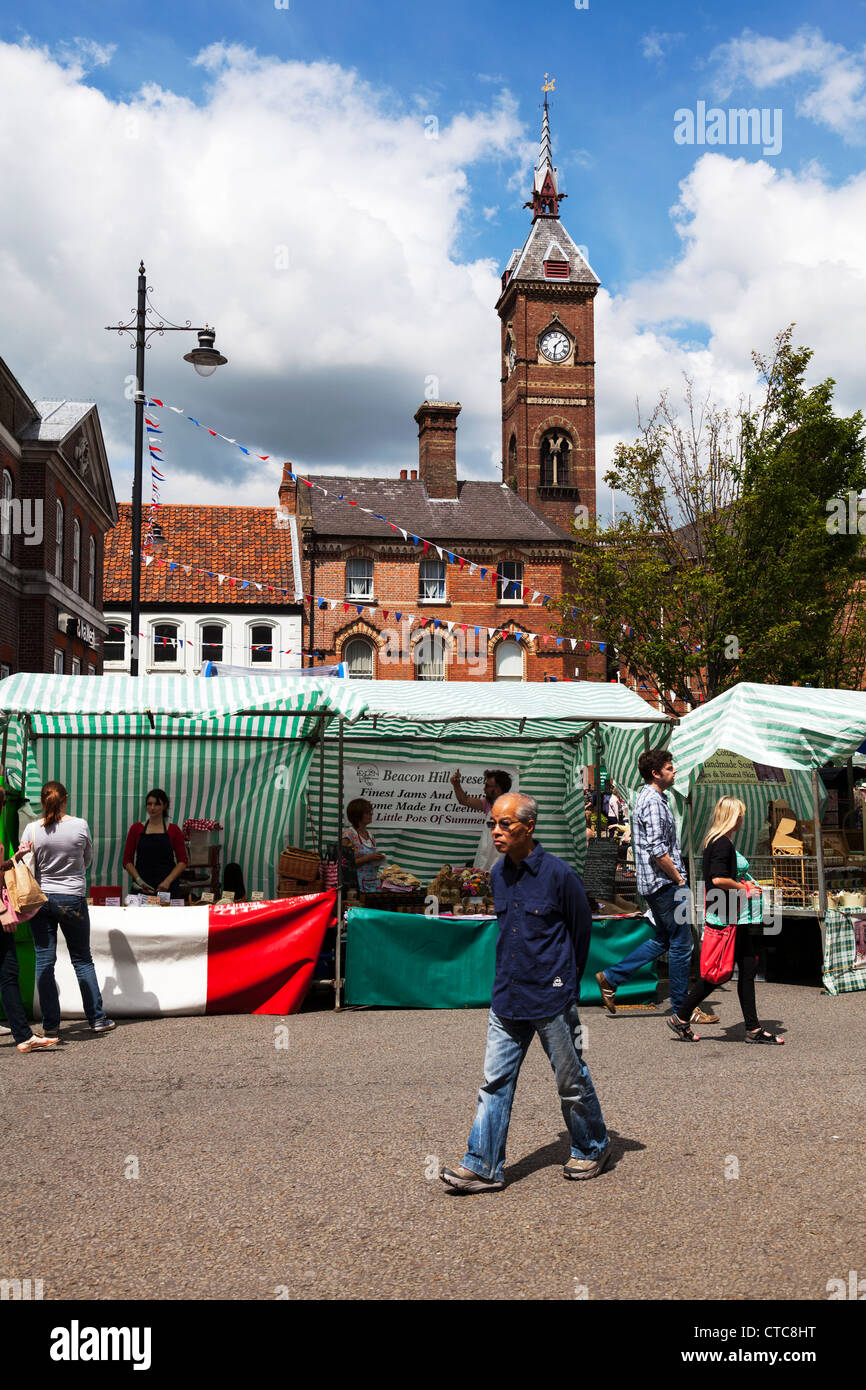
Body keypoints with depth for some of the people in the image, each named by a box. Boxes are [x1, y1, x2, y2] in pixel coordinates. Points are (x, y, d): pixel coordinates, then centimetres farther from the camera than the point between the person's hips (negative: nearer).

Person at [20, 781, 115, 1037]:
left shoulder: (32, 829, -6)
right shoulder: (80, 826, -5)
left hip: (40, 898, 0)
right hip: (73, 898, 0)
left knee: (44, 962, 6)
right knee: (82, 960, 10)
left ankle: (50, 1025, 7)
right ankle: (97, 1019, 11)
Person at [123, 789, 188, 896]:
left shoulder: (173, 830, 4)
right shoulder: (136, 829, 6)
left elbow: (183, 861, 2)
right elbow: (127, 860, 5)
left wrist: (168, 881, -11)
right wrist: (138, 880, -10)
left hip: (167, 887, 0)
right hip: (141, 887, 0)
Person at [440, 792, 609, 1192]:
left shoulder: (558, 875, -13)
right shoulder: (499, 874, 5)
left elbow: (581, 931, 0)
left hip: (551, 998, -5)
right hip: (507, 996, 5)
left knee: (571, 1080, 10)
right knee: (495, 1080, 4)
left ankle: (592, 1149, 30)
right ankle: (483, 1166, 9)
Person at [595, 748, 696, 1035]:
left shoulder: (648, 798, 16)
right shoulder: (653, 802, -17)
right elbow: (657, 851, -24)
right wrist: (679, 879, -14)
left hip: (654, 883, 10)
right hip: (665, 883, -10)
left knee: (663, 940, 18)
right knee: (681, 944, -1)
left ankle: (610, 978, 18)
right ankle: (681, 1011, 8)